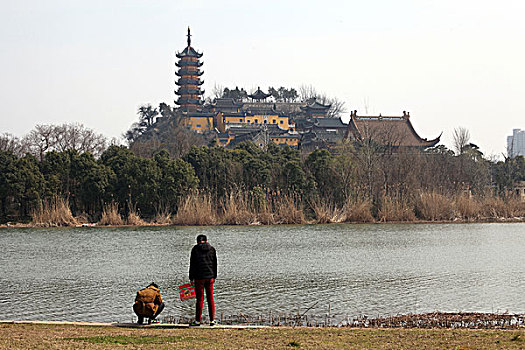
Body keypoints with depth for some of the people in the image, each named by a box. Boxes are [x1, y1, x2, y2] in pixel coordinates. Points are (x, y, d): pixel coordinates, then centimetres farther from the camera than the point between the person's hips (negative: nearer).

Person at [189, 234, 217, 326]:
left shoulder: (195, 249, -3)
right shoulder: (211, 249, 7)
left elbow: (192, 264, -3)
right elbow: (215, 264, 11)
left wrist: (191, 278, 2)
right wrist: (214, 276, 18)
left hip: (199, 277, -3)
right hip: (210, 277, 3)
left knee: (200, 299, -1)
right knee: (210, 298, 7)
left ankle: (197, 321, 3)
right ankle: (212, 320, 7)